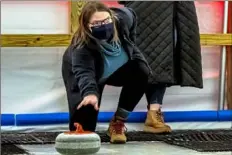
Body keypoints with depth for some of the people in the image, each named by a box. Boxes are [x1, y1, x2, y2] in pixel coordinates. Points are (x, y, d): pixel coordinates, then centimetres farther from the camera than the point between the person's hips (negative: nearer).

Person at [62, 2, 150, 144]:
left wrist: (128, 44, -1)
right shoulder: (81, 47, -43)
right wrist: (90, 92, -79)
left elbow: (131, 16, -5)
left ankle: (118, 123, -12)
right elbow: (84, 72, -59)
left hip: (117, 69, 4)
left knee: (140, 71, -27)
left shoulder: (122, 18, -30)